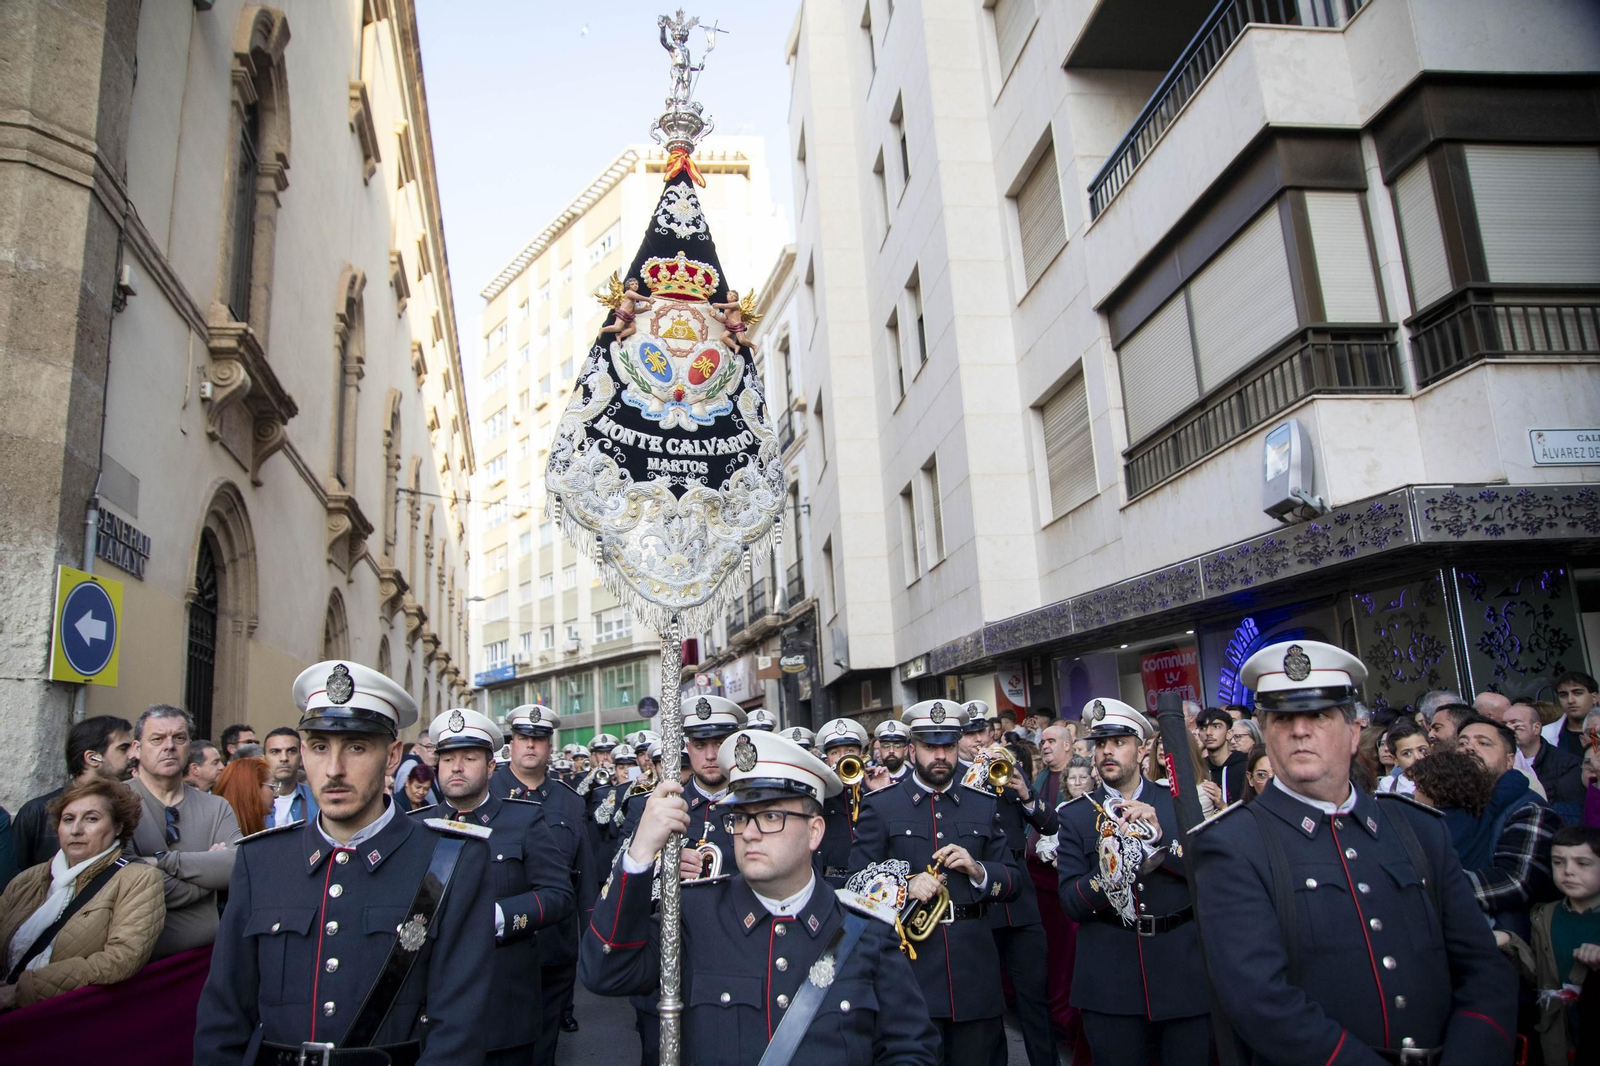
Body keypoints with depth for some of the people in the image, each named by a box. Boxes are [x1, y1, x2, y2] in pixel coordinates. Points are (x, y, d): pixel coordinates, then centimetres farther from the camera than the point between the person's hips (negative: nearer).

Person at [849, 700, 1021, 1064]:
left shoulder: (984, 805, 11)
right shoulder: (880, 806, 2)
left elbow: (1014, 882, 10)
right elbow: (857, 883, -2)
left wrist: (977, 870, -10)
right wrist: (904, 888, -19)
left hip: (974, 972, 3)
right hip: (910, 968, -3)